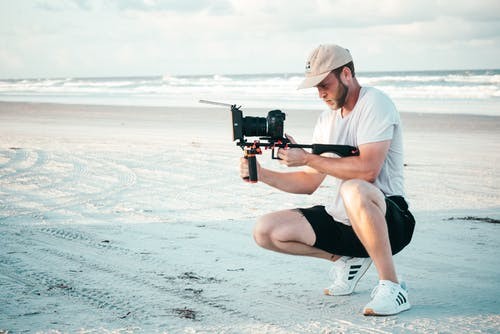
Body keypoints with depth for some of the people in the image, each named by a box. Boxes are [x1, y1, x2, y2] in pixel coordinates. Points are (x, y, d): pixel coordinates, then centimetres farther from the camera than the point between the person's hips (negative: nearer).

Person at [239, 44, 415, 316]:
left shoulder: (374, 104, -12)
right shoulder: (327, 120, 12)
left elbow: (368, 170, -26)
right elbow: (309, 183, 13)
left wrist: (306, 158, -20)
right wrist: (261, 174, -2)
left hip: (387, 219, -8)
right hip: (341, 220, 8)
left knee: (353, 190, -41)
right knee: (265, 231, -3)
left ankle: (391, 286, -27)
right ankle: (347, 259, 10)